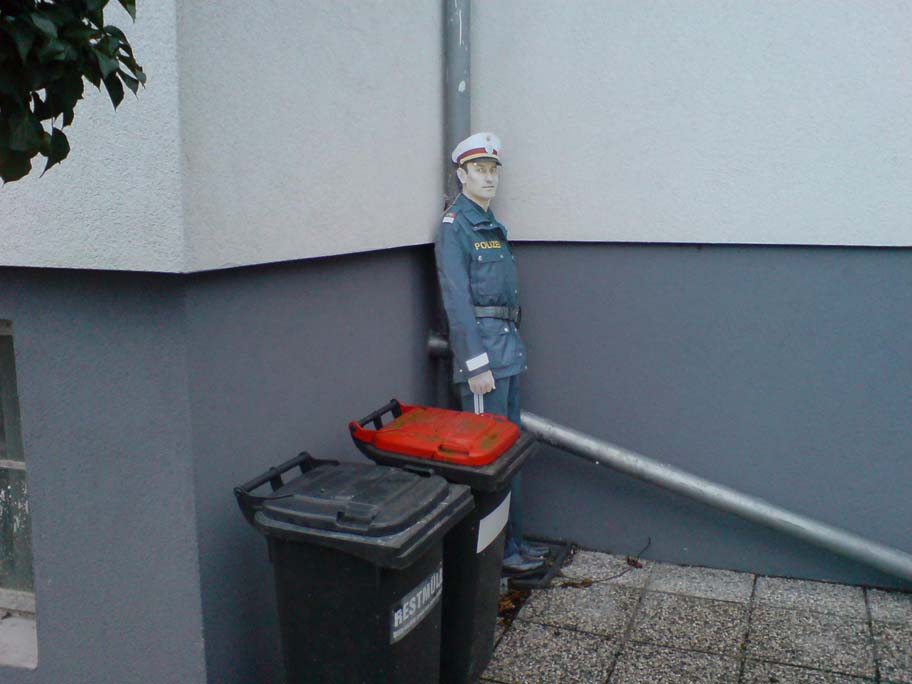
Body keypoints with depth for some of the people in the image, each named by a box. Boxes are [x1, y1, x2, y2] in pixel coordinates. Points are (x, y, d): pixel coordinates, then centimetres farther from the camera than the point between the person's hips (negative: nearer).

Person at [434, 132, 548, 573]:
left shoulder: (492, 226, 18)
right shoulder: (455, 226, -9)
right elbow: (457, 301, -16)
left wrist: (511, 349, 15)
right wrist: (477, 364, -19)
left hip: (508, 349, 9)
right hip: (481, 347, -9)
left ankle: (514, 540, 26)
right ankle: (496, 551, 8)